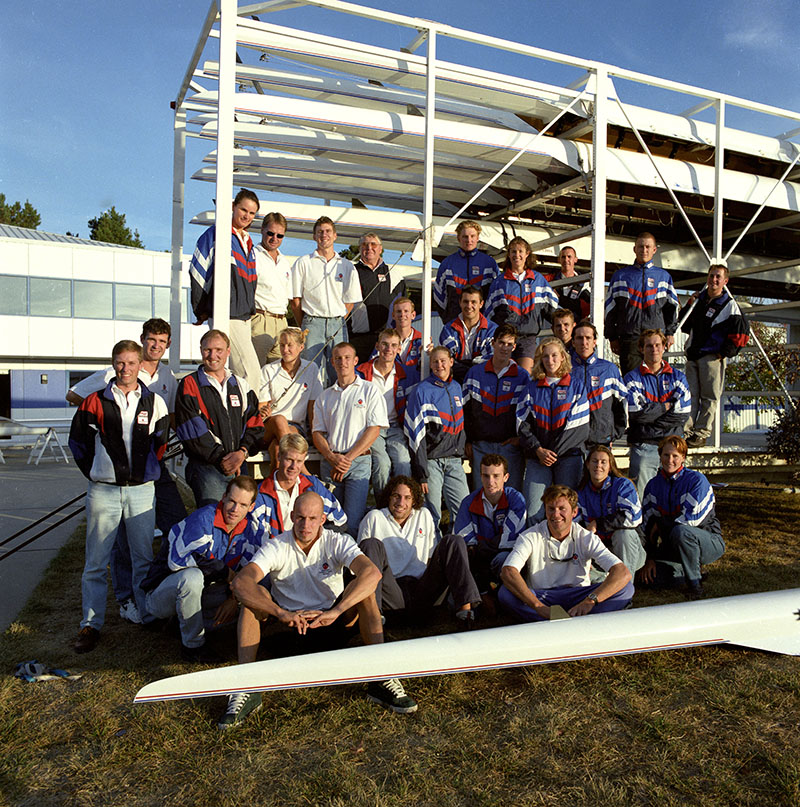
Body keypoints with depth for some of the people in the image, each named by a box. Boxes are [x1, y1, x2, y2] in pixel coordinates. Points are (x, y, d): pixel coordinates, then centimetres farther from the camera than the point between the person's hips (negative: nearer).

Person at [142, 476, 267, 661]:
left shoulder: (252, 528, -5)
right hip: (160, 595, -6)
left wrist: (235, 597, -18)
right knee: (192, 576, -36)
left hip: (198, 592, 6)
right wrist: (225, 572, -26)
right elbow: (179, 560, -33)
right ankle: (193, 646, -17)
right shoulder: (203, 519, -24)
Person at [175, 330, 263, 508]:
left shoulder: (241, 386, 16)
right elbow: (191, 430, -6)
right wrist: (220, 458, -11)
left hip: (239, 466, 4)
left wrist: (242, 452, -7)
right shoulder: (190, 384, 4)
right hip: (205, 467, -4)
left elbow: (255, 426, 11)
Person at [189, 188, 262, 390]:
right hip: (226, 315, -8)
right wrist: (201, 311, -5)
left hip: (244, 316, 8)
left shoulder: (247, 242, 19)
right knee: (250, 369, -15)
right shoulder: (216, 233, -4)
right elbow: (198, 271, -5)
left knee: (237, 371, 8)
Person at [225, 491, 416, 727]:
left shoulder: (338, 543, -11)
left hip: (332, 627, 0)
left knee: (361, 588, -25)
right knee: (255, 594, -23)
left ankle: (380, 679, -27)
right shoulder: (276, 547, -11)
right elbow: (240, 582, -29)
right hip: (288, 628, 1)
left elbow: (372, 573, -30)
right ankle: (245, 689, -26)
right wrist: (281, 613, -44)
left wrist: (335, 611, -43)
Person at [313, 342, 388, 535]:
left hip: (358, 462, -3)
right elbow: (317, 432, 12)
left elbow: (374, 429, -4)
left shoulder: (369, 391, 5)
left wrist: (348, 458, -11)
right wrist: (331, 457, -9)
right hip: (330, 462, 4)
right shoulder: (325, 396, 18)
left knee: (353, 522, -12)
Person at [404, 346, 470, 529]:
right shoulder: (422, 391, -7)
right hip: (431, 460, -5)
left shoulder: (457, 388, 12)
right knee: (432, 516, -1)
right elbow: (416, 434, -10)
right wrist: (421, 473, -14)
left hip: (454, 460, 5)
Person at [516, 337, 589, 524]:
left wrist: (553, 452, -7)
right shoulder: (532, 387, 13)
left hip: (569, 455, -1)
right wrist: (538, 449, -8)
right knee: (533, 511, -6)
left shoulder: (576, 386, 7)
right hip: (537, 456, 1)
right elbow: (522, 423, 6)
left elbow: (579, 426, -1)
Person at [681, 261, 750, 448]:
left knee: (709, 397, -1)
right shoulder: (699, 299, 15)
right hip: (692, 355, 5)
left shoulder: (730, 305, -2)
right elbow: (686, 326, 23)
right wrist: (689, 306, 9)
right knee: (690, 395, 3)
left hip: (713, 357, -5)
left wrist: (726, 353, -9)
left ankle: (701, 434, 1)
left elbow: (742, 332, -6)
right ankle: (686, 431, 5)